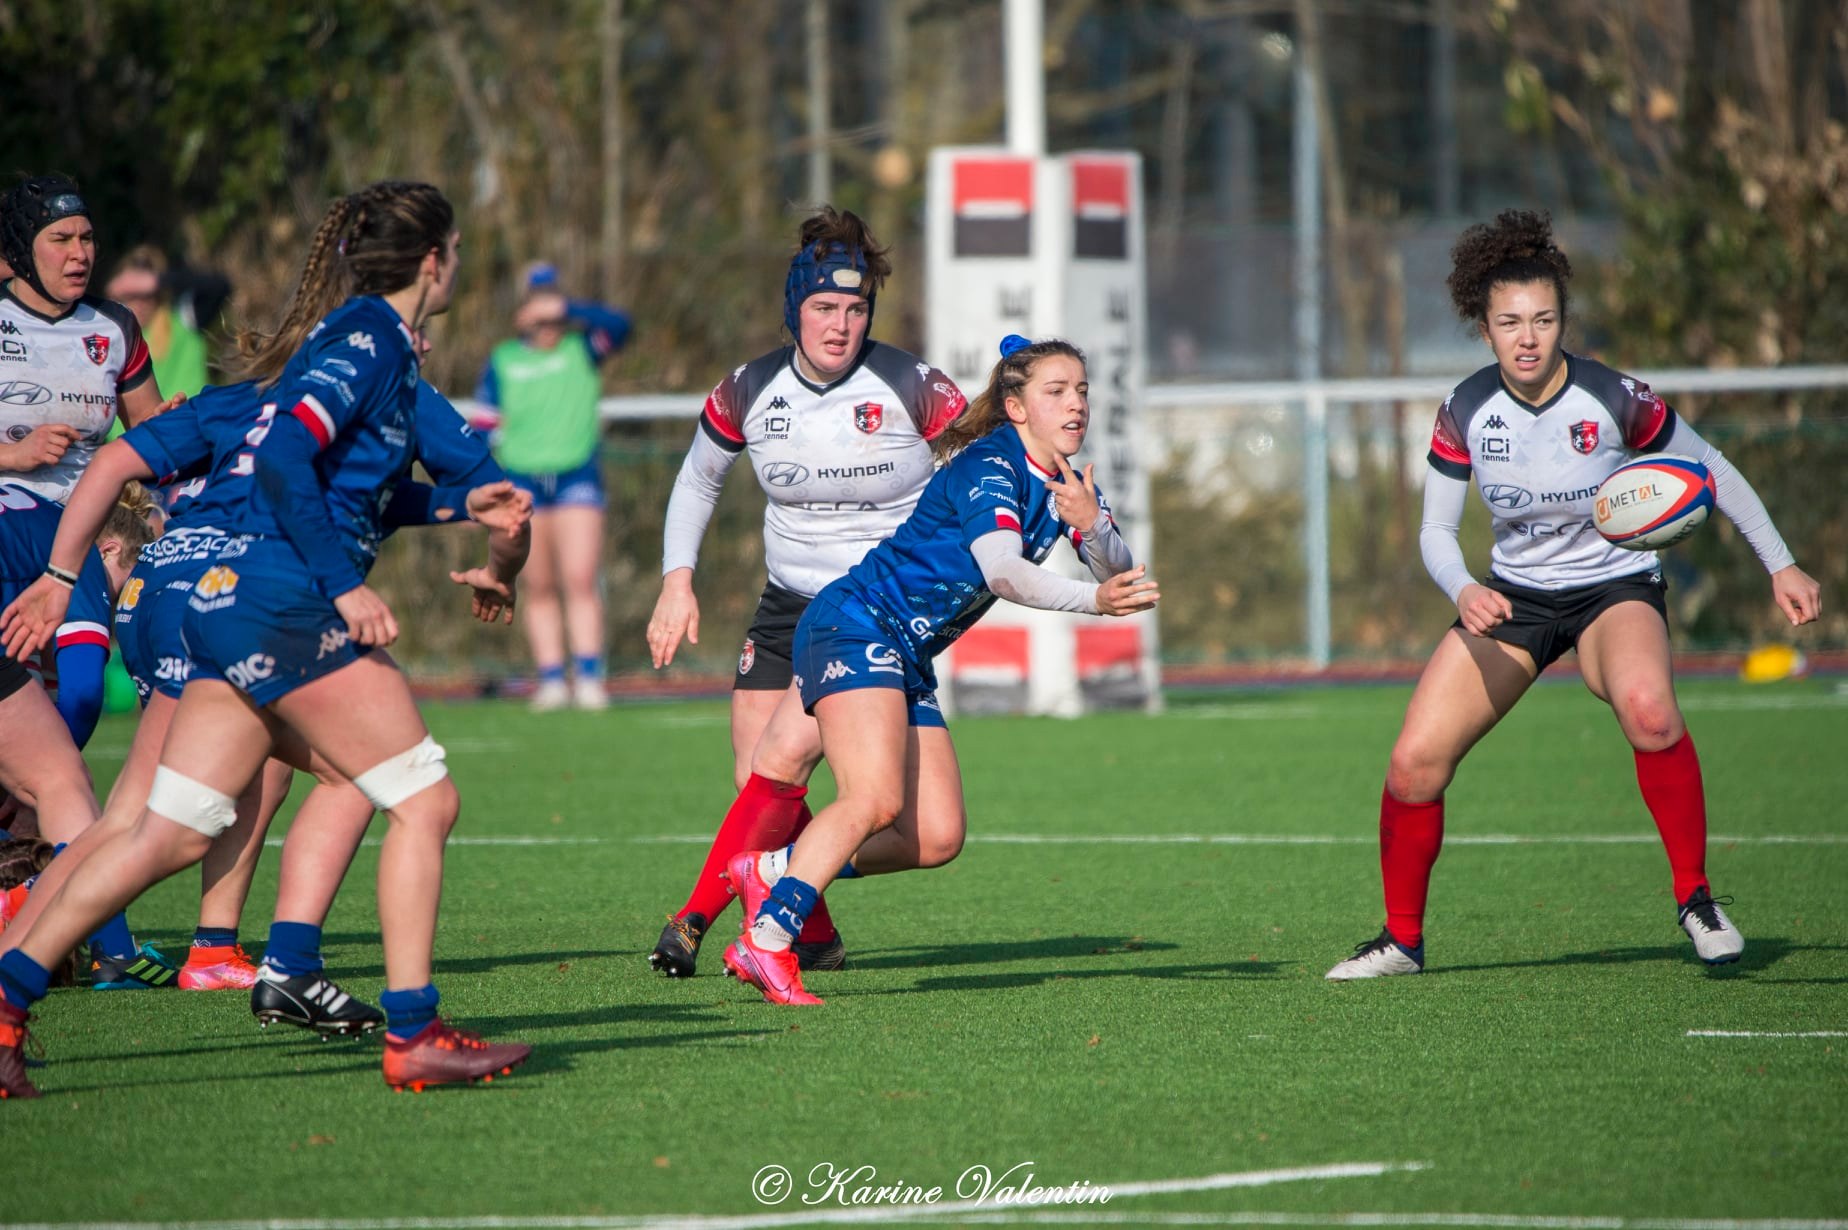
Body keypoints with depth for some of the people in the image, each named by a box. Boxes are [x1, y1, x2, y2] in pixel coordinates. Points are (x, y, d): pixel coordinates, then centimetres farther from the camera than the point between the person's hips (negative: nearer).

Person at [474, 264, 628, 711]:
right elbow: (485, 429, 9)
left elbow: (617, 325, -16)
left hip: (577, 474, -2)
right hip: (522, 477, 2)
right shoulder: (502, 361, 6)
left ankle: (589, 677, -11)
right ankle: (550, 678, 5)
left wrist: (565, 308, -23)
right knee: (540, 587, 3)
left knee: (580, 578, -11)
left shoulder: (582, 349, 3)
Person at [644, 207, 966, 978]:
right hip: (788, 608, 4)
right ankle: (815, 939, 13)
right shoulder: (750, 391, -3)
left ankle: (695, 919, -10)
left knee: (784, 759, -19)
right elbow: (698, 479, 13)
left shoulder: (911, 388, -13)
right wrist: (677, 580, 4)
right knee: (754, 779, -4)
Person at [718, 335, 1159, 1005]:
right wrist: (1092, 599, -42)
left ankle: (770, 871, 16)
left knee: (936, 838, 2)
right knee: (875, 800, -27)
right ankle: (765, 942, -25)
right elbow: (1002, 571, -32)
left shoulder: (1067, 485, 10)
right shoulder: (988, 467, -17)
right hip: (855, 628, -9)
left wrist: (1092, 526, -22)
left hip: (907, 661, 9)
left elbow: (1119, 571, -2)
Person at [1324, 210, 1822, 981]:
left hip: (1614, 589, -3)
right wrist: (1464, 593, -27)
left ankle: (1694, 896, -19)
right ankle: (1402, 939, 13)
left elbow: (1711, 470, -5)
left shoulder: (1612, 399, -19)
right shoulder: (1466, 411, -13)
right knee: (1414, 764, -10)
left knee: (1647, 708, -37)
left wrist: (1781, 566, -6)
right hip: (1512, 593, 3)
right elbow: (1436, 530, -6)